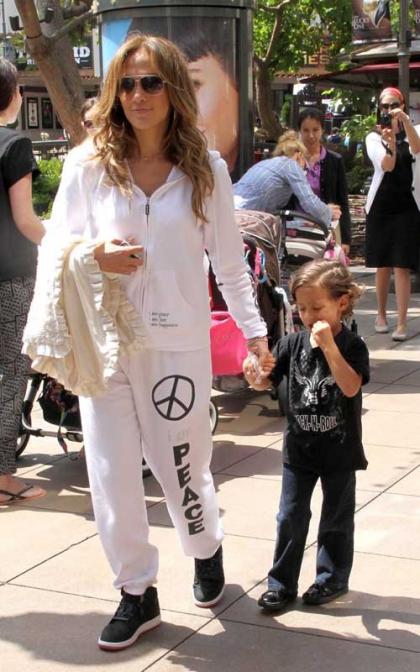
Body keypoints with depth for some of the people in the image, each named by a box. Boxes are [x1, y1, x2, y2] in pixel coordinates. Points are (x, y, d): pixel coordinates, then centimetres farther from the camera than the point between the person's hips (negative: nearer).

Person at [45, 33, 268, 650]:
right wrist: (95, 254, -14)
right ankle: (137, 593, 21)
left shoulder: (205, 169, 0)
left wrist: (254, 327, 4)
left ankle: (207, 552, 40)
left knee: (183, 464, 8)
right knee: (112, 474, 3)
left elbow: (229, 259, 6)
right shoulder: (88, 166, 0)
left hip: (178, 340, -1)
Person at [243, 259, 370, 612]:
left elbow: (351, 387, -28)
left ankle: (332, 578, 26)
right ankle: (282, 583, 17)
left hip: (339, 449, -3)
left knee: (336, 518, 11)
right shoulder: (293, 344, -3)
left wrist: (329, 346, -35)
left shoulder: (352, 346, -13)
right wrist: (255, 375, -22)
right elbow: (267, 381, 1)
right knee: (290, 517, 8)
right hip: (299, 447, 3)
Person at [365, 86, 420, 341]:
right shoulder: (374, 137, 4)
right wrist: (390, 144, -33)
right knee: (382, 265, 8)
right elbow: (386, 165, -13)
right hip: (381, 205, 1)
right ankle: (381, 315, 22)